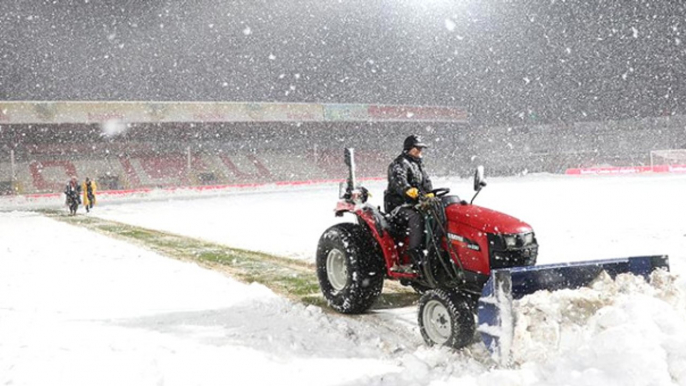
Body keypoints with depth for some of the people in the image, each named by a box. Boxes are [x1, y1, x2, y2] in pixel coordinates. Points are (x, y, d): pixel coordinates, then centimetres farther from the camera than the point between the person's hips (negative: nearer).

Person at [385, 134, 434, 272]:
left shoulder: (418, 165, 24)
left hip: (414, 205, 8)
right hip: (398, 205, -8)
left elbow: (426, 182, 18)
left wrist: (429, 195, -5)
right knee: (416, 218, -35)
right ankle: (415, 254, -37)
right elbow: (399, 181, -24)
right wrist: (411, 191, -44)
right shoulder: (399, 164, -5)